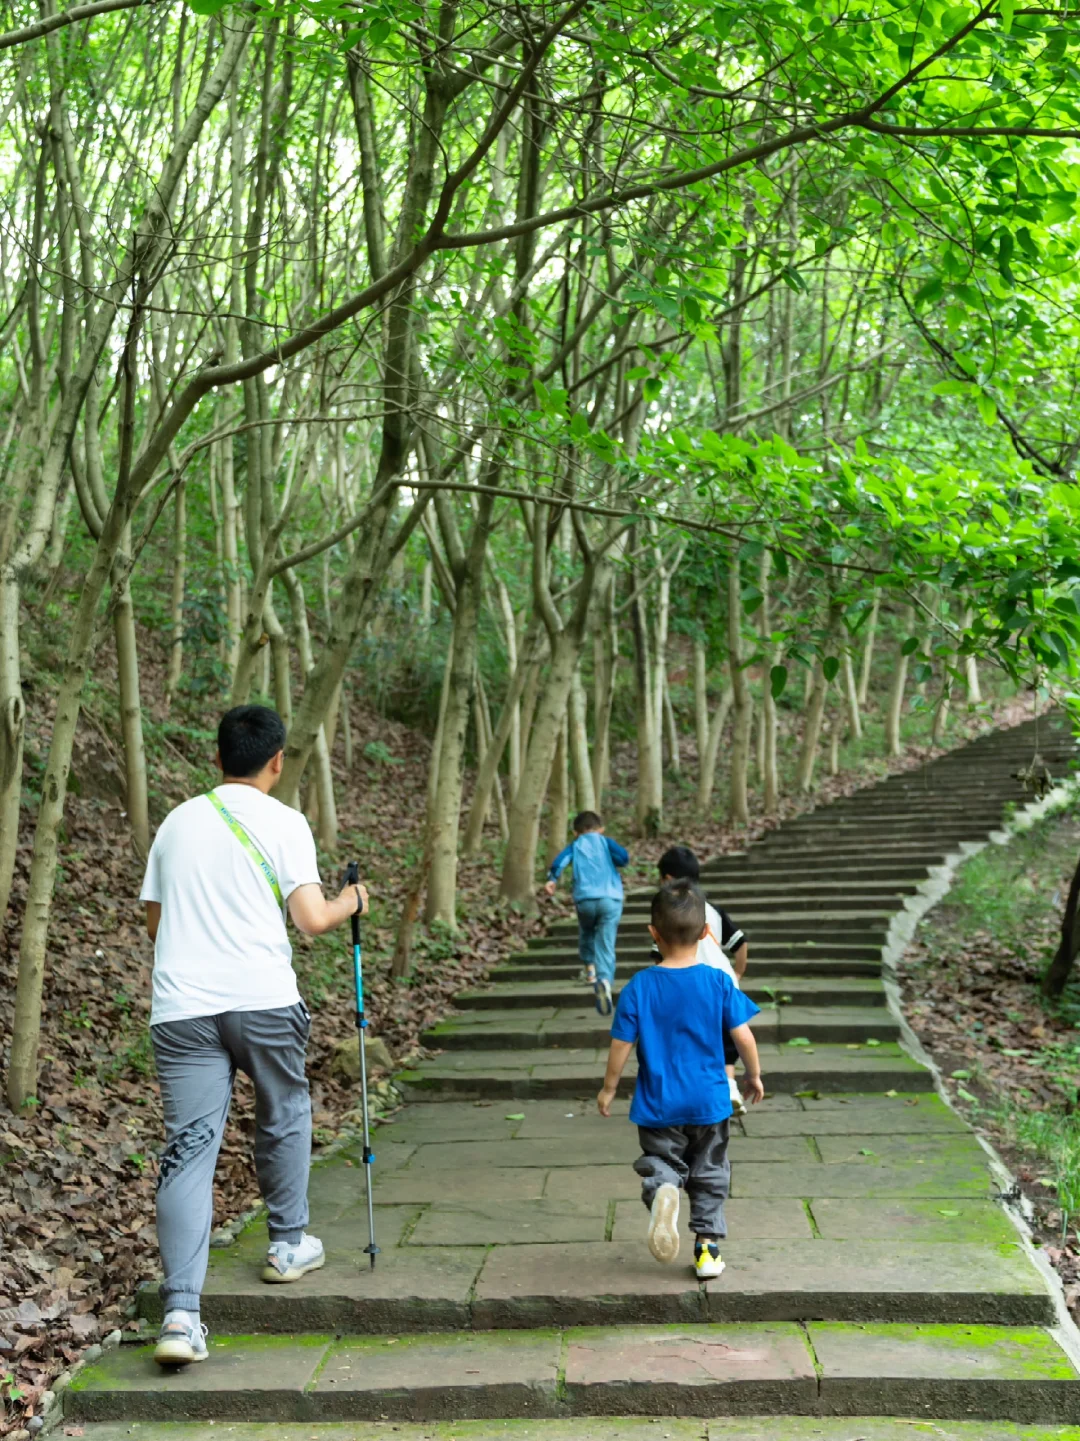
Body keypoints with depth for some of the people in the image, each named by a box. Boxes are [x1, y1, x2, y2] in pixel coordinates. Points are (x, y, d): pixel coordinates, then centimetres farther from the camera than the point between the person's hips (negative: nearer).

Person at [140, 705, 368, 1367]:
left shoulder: (177, 822, 14)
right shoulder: (283, 823, -1)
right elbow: (312, 919, -9)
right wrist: (352, 901, 11)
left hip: (181, 1006, 3)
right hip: (262, 1000, -3)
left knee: (189, 1145, -1)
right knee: (285, 1117, 21)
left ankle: (181, 1313, -11)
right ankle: (289, 1244, 36)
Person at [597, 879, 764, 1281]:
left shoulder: (639, 987, -10)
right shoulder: (719, 981, -10)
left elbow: (621, 1045, -7)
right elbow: (743, 1036, -7)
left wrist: (608, 1089, 8)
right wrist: (754, 1076, 11)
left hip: (658, 1104, -1)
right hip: (709, 1101, 1)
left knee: (660, 1162, 13)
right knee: (709, 1175, 16)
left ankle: (662, 1190, -21)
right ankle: (708, 1246, 15)